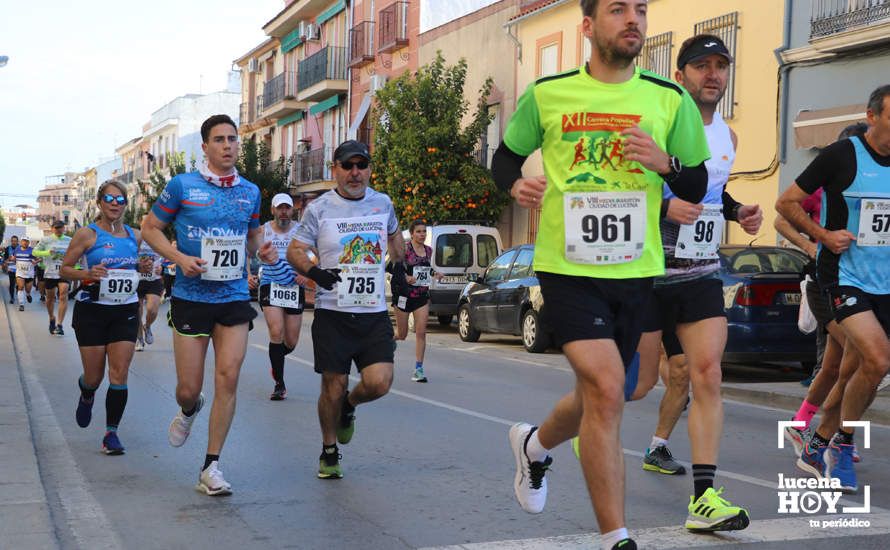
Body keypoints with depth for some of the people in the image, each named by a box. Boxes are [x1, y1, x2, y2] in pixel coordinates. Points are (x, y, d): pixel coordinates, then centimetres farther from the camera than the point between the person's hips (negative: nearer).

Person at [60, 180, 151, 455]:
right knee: (94, 377, 5)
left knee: (120, 374, -7)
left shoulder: (135, 235, 7)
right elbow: (64, 269, -1)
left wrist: (145, 268, 0)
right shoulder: (87, 234, -5)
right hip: (92, 310, -2)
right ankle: (86, 396, 42)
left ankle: (112, 432, 2)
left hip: (125, 311, 3)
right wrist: (87, 274, -20)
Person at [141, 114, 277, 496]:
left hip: (234, 299, 2)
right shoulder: (182, 185, -3)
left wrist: (262, 250, -1)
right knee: (189, 388, 1)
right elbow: (150, 228, 3)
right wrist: (180, 258, -13)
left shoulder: (250, 191, 8)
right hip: (191, 297, -2)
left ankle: (211, 468, 1)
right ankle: (188, 411, 41)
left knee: (228, 378, -8)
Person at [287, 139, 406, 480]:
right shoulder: (319, 209, 0)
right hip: (332, 314, -2)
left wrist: (399, 264, 14)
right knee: (333, 386, 1)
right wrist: (314, 271, -17)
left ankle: (349, 406, 23)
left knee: (379, 383, -12)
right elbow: (294, 250, 3)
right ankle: (329, 453, 22)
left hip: (374, 314, 2)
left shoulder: (383, 203, 10)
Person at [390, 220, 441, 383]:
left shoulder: (428, 250, 9)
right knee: (402, 334, 5)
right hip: (404, 294, -4)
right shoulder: (404, 249, -9)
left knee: (421, 333, -5)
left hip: (422, 296, 4)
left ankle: (418, 369, -3)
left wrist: (434, 274, 4)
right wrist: (405, 277, -29)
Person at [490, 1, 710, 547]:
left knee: (597, 400, 16)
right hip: (567, 267, -3)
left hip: (635, 271, 4)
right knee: (606, 390, -19)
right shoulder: (546, 94, 0)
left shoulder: (670, 100, 4)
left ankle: (536, 444, 51)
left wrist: (664, 163, -13)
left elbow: (696, 187, 9)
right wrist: (517, 184, -9)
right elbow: (506, 155, 14)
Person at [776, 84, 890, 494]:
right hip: (845, 275, -5)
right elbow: (786, 202, -2)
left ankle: (817, 449, 27)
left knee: (851, 374, 9)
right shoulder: (841, 155, -8)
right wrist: (823, 235, -13)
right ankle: (842, 444, -1)